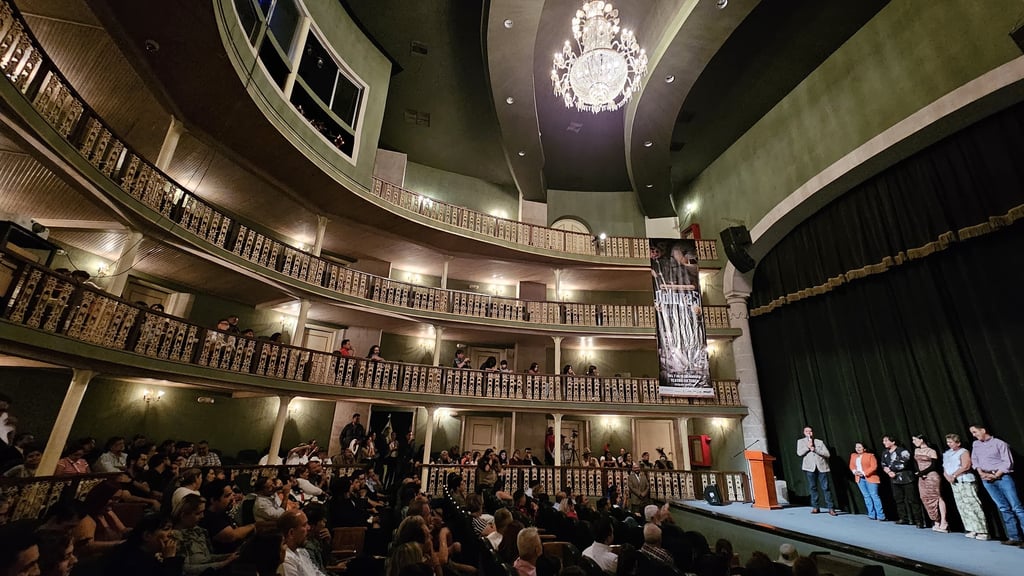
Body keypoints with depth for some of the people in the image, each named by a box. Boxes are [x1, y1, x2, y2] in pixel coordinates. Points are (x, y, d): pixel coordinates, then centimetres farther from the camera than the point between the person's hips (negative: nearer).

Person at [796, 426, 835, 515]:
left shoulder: (820, 442, 11)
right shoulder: (801, 441, 10)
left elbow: (827, 454, 1)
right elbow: (799, 453, -2)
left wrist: (815, 449, -10)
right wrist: (808, 447, -8)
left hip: (821, 467, 0)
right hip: (810, 467, 0)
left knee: (825, 487, -3)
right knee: (813, 487, 4)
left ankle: (830, 508, 2)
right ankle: (815, 507, 12)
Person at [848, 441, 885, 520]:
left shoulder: (870, 455, -5)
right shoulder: (853, 455, 13)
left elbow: (874, 466, -13)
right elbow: (851, 466, 14)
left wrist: (864, 473, -19)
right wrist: (855, 471, -7)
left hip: (870, 478, -5)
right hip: (859, 479, 5)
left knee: (874, 496, -7)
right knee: (866, 496, 8)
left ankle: (881, 516, 0)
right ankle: (871, 515, 14)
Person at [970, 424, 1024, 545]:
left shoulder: (1000, 443, -1)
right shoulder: (976, 445, 16)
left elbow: (1007, 463, -5)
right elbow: (974, 460, 17)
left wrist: (995, 476, -11)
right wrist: (981, 473, 1)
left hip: (1002, 476, -4)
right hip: (986, 479, 4)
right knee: (1003, 508, 4)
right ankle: (1014, 537, 5)